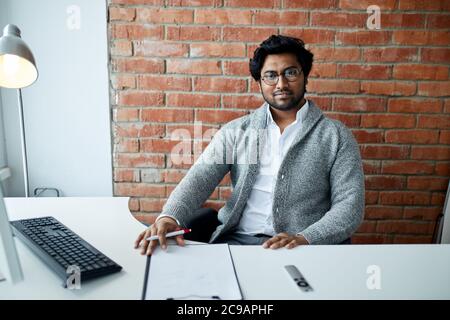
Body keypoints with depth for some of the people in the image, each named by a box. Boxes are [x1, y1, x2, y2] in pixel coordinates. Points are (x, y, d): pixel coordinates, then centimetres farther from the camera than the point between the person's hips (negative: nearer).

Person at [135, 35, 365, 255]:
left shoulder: (336, 136, 4)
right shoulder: (236, 131, 10)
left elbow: (350, 205, -1)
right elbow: (200, 178, 0)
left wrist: (304, 239, -18)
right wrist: (169, 217, -19)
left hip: (298, 250, -1)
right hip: (236, 240, 1)